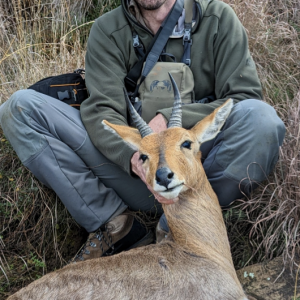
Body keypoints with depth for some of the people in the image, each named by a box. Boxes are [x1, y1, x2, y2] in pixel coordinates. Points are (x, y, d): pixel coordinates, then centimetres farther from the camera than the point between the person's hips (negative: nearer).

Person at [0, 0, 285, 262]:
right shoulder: (108, 30, 3)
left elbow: (245, 98, -5)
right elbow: (102, 110, -9)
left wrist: (170, 119, -18)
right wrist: (134, 157, -30)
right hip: (132, 173, 1)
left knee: (260, 116, -30)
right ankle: (117, 227, -15)